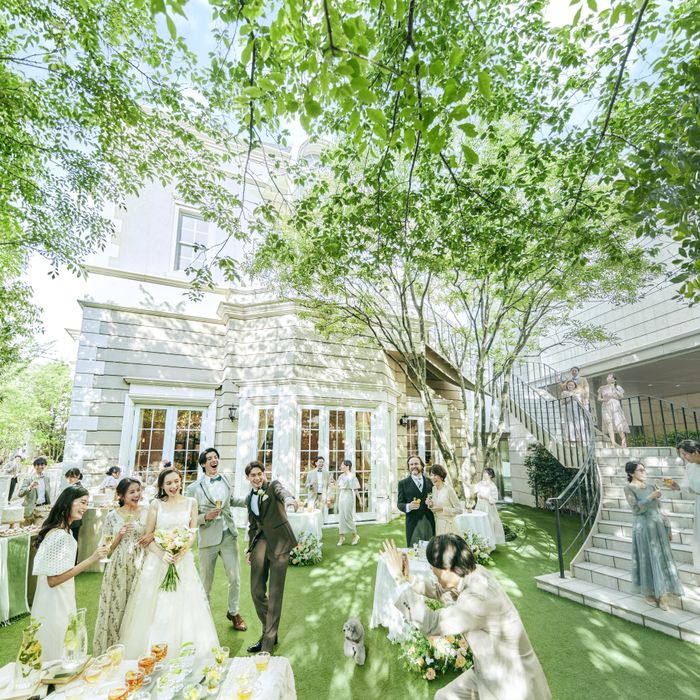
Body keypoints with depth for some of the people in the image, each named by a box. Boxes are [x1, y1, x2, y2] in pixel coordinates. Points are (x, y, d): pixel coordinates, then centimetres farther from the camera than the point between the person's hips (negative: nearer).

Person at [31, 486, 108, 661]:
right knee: (55, 659, 9)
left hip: (62, 602, 9)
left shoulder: (64, 531, 3)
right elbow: (53, 579, -26)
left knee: (62, 655, 23)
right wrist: (91, 560, -29)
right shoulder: (58, 535, -27)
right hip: (54, 606, -9)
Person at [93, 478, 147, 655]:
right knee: (116, 608, 6)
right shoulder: (112, 516, -1)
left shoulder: (147, 513, -1)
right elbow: (107, 548, 3)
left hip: (140, 567, 0)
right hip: (119, 568, 0)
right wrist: (120, 535, -14)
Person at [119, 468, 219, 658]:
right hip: (158, 559, 0)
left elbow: (193, 534, 2)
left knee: (184, 605, 3)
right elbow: (148, 536, 0)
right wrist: (162, 554, -15)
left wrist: (181, 553, -15)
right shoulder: (156, 505, -1)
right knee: (156, 608, 3)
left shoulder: (191, 503, 1)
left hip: (183, 560, 1)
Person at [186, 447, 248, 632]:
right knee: (206, 582, 12)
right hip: (208, 538, -3)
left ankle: (233, 612, 32)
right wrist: (206, 516, -23)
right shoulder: (194, 488, -10)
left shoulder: (226, 480, 2)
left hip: (229, 535, 3)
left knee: (235, 577, 8)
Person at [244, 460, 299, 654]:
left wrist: (288, 498, -50)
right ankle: (268, 632, 25)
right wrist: (250, 549, 14)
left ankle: (269, 642, 9)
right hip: (261, 541, 6)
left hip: (278, 541, -5)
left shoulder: (273, 486, -2)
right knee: (256, 591, 4)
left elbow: (282, 491, -27)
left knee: (275, 592, -3)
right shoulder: (249, 498, 15)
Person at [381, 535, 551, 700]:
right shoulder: (473, 573, -10)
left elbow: (430, 624, -36)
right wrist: (408, 578, -3)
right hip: (489, 671, 8)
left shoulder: (480, 599, -36)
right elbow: (442, 591, 9)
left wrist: (399, 577, -33)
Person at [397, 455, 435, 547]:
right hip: (413, 523, -2)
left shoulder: (429, 481, 11)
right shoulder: (403, 483, 3)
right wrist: (408, 506, -18)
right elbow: (400, 503, 2)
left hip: (429, 522, 2)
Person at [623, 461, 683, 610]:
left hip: (658, 525, 6)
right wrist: (651, 497, -21)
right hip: (643, 527, -6)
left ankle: (662, 594, 20)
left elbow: (658, 508, 12)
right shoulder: (629, 488, -10)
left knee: (662, 558, 9)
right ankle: (648, 593, 19)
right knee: (647, 560, 4)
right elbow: (636, 508, -18)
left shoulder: (650, 487, 8)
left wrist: (667, 527, 11)